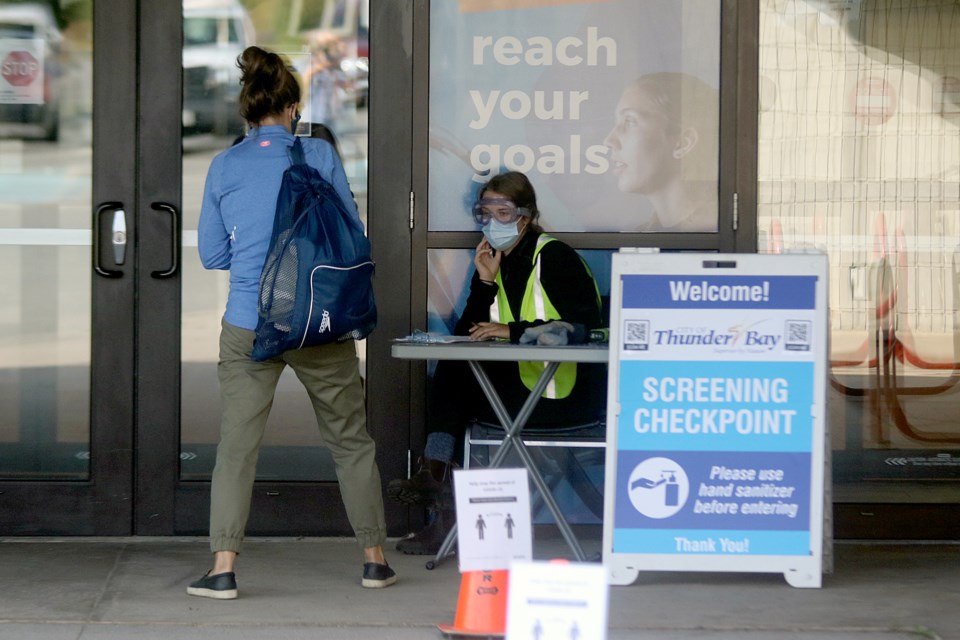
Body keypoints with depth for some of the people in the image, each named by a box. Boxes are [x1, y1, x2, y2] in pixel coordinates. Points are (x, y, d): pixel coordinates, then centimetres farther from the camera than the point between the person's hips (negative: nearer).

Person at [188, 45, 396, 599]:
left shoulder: (224, 167, 0)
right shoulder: (320, 156, -4)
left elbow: (212, 254, 6)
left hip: (248, 327, 1)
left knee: (237, 445, 5)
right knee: (351, 439, 12)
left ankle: (223, 569, -2)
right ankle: (375, 559, 19)